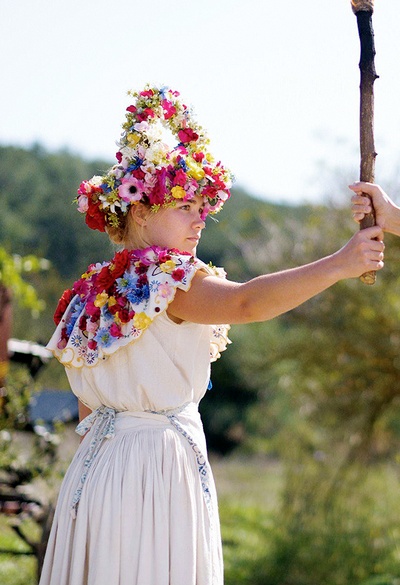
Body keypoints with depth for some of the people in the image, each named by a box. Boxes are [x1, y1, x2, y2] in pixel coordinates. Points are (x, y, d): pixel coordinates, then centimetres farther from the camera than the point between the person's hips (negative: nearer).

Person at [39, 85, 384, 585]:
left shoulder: (91, 292, 14)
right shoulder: (163, 276, -12)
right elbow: (245, 303, -30)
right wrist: (338, 264, -33)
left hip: (96, 465, 9)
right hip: (156, 469, -9)